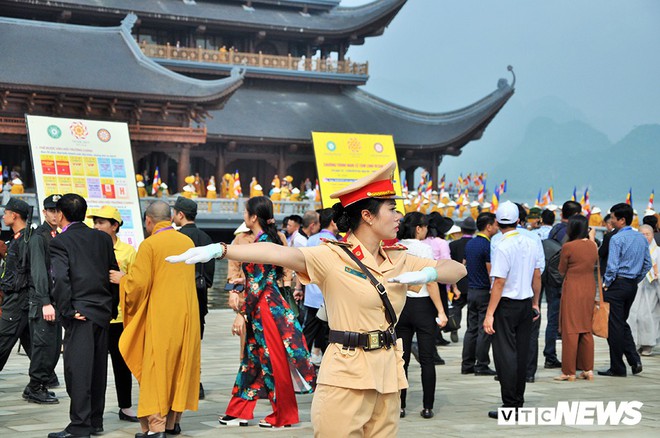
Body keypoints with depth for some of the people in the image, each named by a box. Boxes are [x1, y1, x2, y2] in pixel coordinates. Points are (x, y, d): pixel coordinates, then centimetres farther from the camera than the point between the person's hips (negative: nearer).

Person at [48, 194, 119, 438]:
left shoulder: (60, 242, -7)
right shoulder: (103, 239, 11)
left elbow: (60, 278, -18)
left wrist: (68, 310, -12)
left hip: (81, 312, -6)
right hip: (103, 311, 6)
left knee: (78, 368, -4)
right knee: (98, 367, 13)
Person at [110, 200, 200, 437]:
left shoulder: (149, 245, -10)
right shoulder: (188, 242, 9)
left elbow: (138, 284, -13)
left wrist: (122, 279, 7)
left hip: (161, 317, -6)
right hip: (187, 317, 6)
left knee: (156, 369, -2)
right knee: (180, 367, 13)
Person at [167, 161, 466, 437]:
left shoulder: (400, 261, 11)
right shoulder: (333, 257, -8)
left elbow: (458, 270, 16)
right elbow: (280, 253, -23)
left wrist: (427, 274, -8)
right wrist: (220, 250, -37)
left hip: (387, 377, 6)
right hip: (346, 377, -6)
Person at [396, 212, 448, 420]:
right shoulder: (424, 248, -10)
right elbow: (431, 283, -13)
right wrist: (441, 311, -10)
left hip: (400, 306, 4)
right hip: (423, 305, -4)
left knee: (401, 358, 7)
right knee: (427, 359, 3)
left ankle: (399, 406, 8)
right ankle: (427, 407, 4)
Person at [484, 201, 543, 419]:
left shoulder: (502, 247, -16)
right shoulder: (531, 243, 4)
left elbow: (499, 282, -18)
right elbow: (537, 276, 12)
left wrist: (490, 314, -15)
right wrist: (535, 303, 23)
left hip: (507, 305, -6)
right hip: (526, 303, 7)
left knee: (505, 354, -2)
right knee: (521, 353, 12)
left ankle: (510, 406, -3)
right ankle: (519, 401, 18)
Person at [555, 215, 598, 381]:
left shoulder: (568, 247, -16)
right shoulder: (592, 245, 0)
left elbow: (562, 270, -3)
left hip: (572, 289, -5)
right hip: (589, 288, 5)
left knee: (570, 330, 1)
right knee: (586, 330, 14)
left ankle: (569, 372, 3)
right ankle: (588, 369, 16)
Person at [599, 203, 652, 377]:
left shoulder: (617, 239, -15)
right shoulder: (641, 238, 9)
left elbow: (612, 265, -19)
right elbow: (647, 264, 13)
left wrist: (606, 283, -6)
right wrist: (636, 280, 18)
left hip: (617, 284, -8)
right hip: (632, 285, 8)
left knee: (614, 326, -1)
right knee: (623, 323, 19)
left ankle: (617, 368, 3)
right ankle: (634, 360, 8)